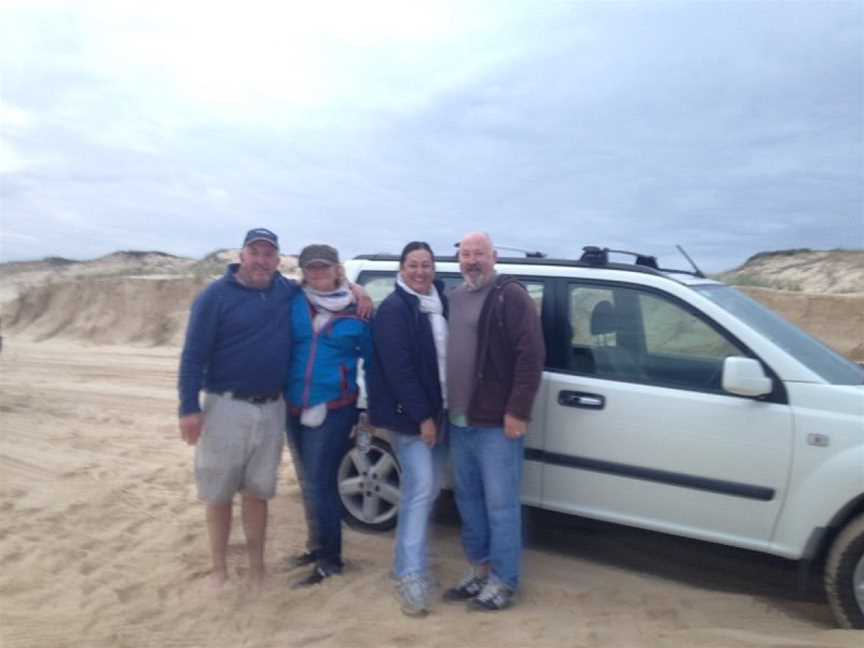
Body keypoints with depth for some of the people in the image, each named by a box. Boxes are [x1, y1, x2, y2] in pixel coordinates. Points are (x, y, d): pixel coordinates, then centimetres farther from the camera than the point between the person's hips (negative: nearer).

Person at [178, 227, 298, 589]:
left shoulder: (288, 292, 5)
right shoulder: (216, 296, -7)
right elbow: (193, 354, -9)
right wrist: (189, 407, -15)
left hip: (271, 409, 3)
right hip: (226, 408, -3)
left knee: (257, 492, 13)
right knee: (218, 494, 7)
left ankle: (257, 566, 25)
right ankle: (219, 568, 23)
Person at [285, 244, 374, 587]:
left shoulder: (357, 313, -2)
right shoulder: (293, 304, 2)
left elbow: (372, 360, 5)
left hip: (334, 408, -4)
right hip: (295, 407, 4)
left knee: (318, 484, -5)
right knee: (310, 483, 16)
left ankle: (329, 561, 11)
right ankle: (320, 546, 34)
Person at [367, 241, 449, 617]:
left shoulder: (441, 303, 10)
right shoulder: (393, 309, -12)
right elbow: (398, 368, -18)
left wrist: (437, 412, 7)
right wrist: (422, 416, -20)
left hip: (438, 411, 8)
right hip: (409, 414, -8)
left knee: (429, 489, 13)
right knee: (421, 488, -12)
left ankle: (406, 560, 29)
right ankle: (411, 575, -5)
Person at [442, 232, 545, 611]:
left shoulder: (511, 296, -9)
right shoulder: (453, 299, 13)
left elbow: (531, 356, -15)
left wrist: (518, 411, -18)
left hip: (497, 422, -7)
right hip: (459, 421, 7)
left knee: (500, 504, 2)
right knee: (468, 500, 16)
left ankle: (503, 582, 16)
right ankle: (479, 569, 31)